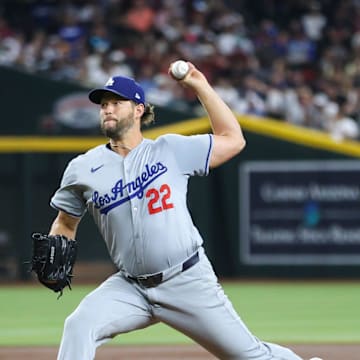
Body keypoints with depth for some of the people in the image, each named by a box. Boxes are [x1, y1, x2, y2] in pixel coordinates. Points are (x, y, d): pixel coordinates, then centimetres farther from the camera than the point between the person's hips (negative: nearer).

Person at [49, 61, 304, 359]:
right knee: (79, 327, -24)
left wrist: (201, 87, 0)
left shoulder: (171, 150, 0)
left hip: (190, 282, -2)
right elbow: (66, 223, 15)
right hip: (130, 288, 2)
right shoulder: (82, 170, 3)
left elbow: (233, 140, 2)